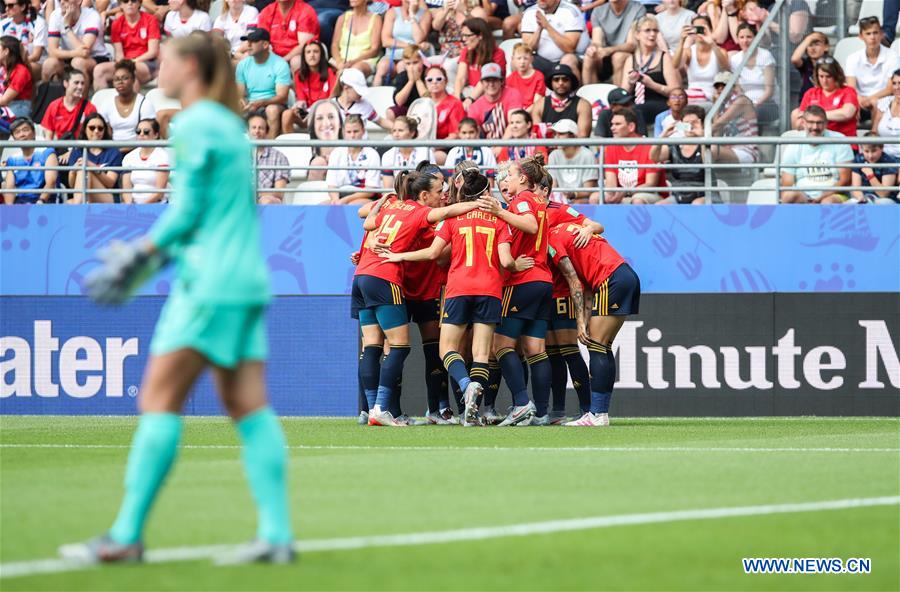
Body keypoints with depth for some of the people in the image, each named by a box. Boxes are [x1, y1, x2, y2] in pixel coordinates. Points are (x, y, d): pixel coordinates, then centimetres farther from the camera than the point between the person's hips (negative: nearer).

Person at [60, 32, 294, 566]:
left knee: (160, 401, -7)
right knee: (250, 408, 3)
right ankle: (277, 536, -5)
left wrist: (140, 256, -5)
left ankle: (127, 536, -8)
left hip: (209, 283, -9)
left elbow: (188, 211, -12)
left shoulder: (194, 126, -8)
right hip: (249, 282, 9)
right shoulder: (232, 126, 18)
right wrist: (159, 252, 20)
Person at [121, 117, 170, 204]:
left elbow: (160, 192, -8)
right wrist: (129, 205, -11)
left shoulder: (162, 155, -1)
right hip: (134, 204, 4)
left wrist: (143, 205, -17)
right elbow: (126, 189, 8)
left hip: (157, 204, -4)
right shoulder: (129, 157, 13)